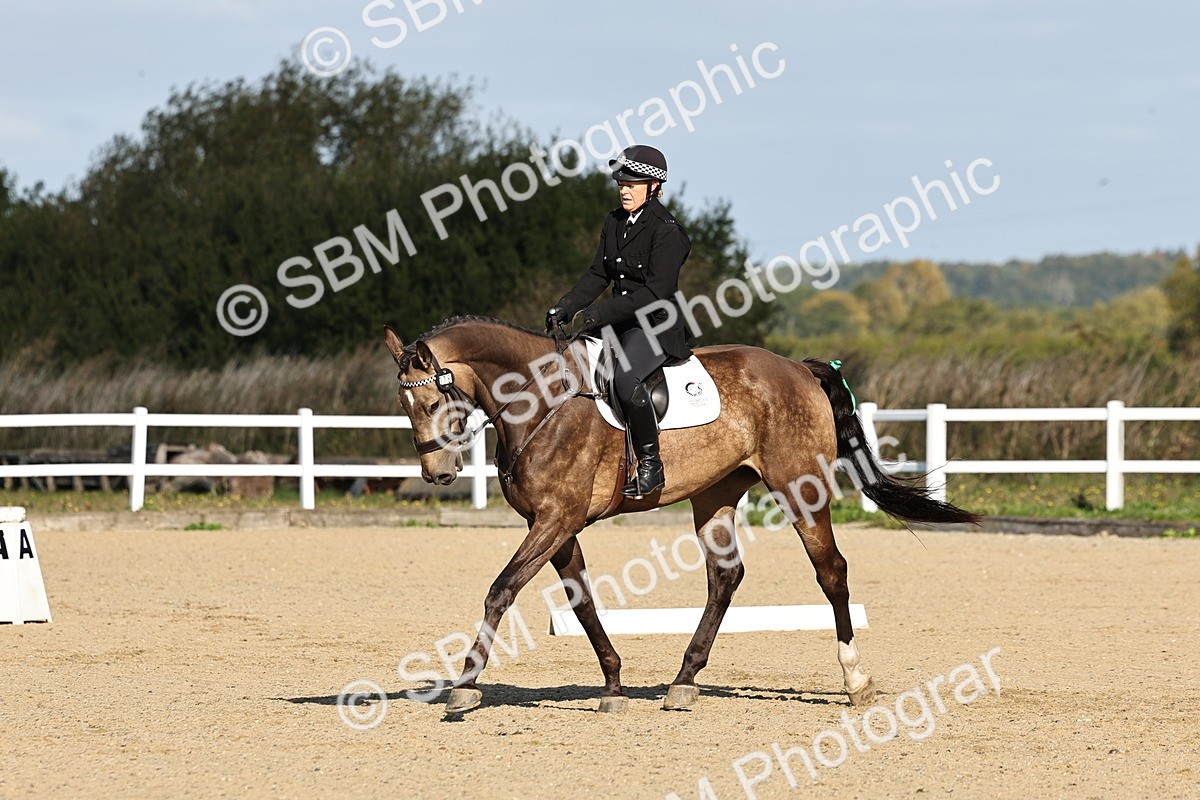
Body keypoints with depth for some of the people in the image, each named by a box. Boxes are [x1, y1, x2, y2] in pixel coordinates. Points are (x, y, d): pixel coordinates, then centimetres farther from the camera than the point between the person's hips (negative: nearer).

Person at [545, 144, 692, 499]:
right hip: (618, 322, 9)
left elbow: (656, 292, -20)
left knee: (624, 377, -35)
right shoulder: (615, 222, 11)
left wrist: (602, 312, -26)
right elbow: (598, 274, 14)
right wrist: (566, 307, -3)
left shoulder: (666, 231, -14)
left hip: (656, 325, -9)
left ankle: (650, 465, -26)